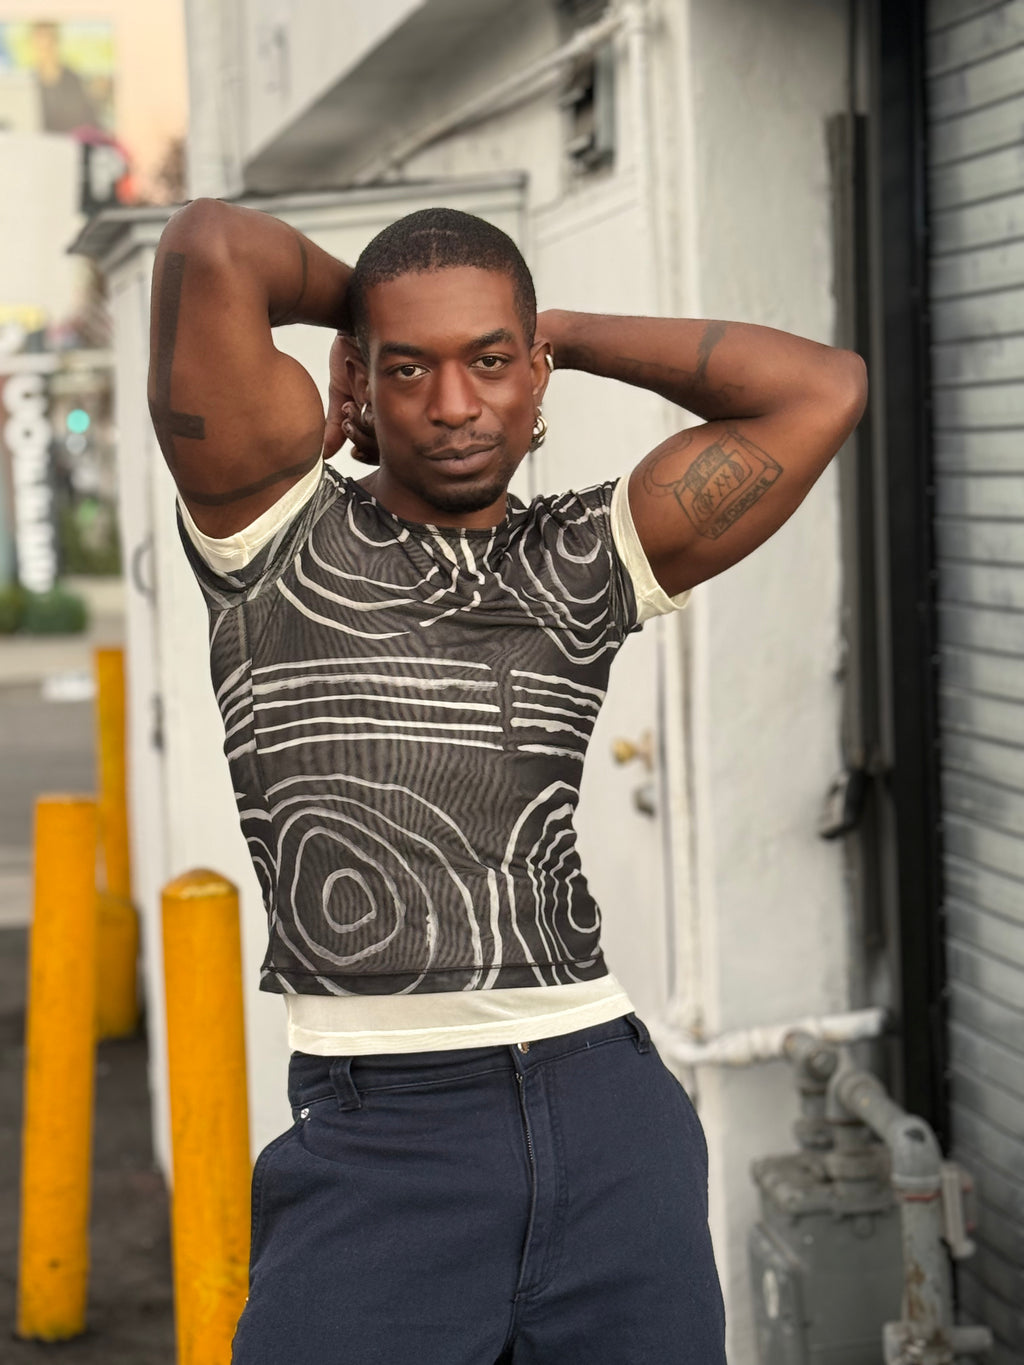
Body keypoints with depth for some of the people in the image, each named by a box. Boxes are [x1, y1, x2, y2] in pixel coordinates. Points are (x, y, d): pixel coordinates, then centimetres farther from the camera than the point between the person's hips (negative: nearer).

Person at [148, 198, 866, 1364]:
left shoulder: (581, 564, 13)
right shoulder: (278, 537, 4)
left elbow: (823, 391, 8)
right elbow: (208, 248, -8)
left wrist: (563, 334, 13)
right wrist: (352, 305, 12)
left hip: (610, 1108, 4)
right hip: (377, 1132, -3)